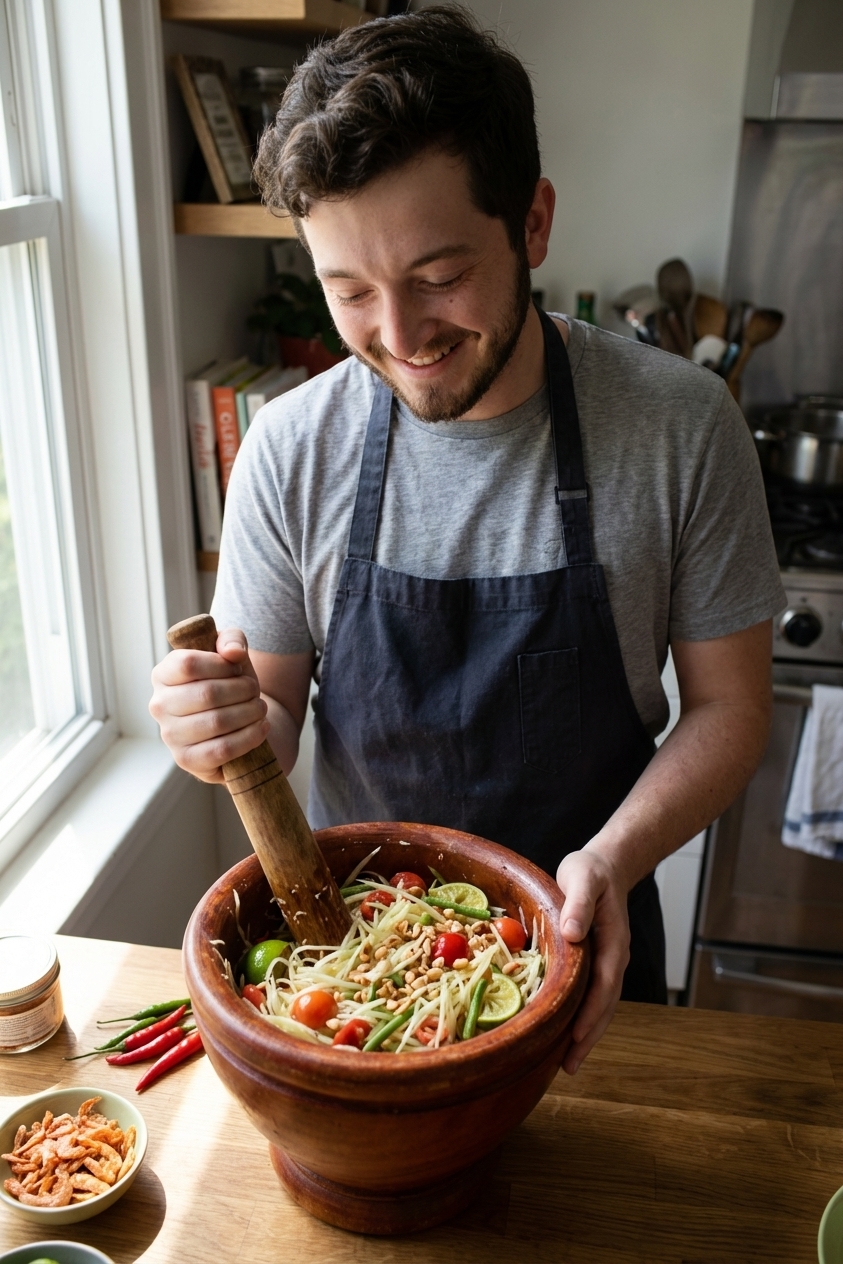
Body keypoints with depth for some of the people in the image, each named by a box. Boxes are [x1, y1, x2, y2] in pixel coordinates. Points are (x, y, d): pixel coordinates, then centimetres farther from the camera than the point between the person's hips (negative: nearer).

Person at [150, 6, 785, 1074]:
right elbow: (275, 708, -6)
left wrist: (613, 857, -27)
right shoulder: (290, 450, -15)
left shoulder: (680, 426, -18)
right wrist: (232, 729, -29)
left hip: (585, 942, 0)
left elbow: (728, 706, -10)